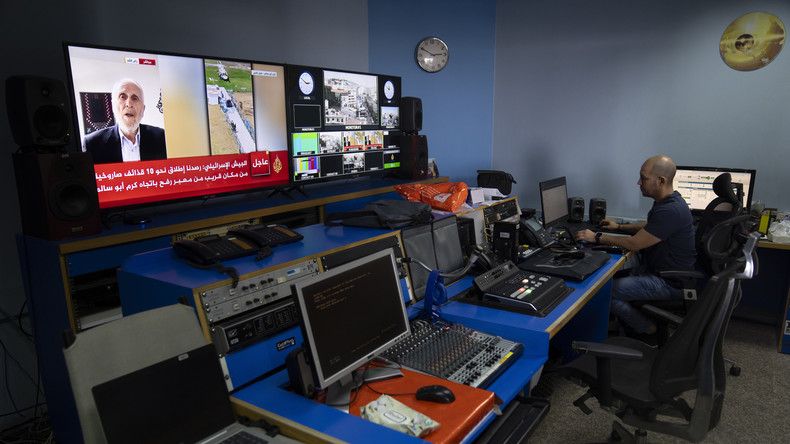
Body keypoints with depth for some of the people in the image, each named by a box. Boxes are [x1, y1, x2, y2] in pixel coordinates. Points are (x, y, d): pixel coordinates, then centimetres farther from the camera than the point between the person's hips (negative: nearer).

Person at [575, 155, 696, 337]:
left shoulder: (670, 211, -28)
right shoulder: (666, 201, 6)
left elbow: (634, 243, -23)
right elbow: (649, 226, 26)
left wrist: (597, 237, -14)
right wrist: (619, 227, 18)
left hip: (669, 282, -10)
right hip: (655, 268, 10)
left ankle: (650, 331, 4)